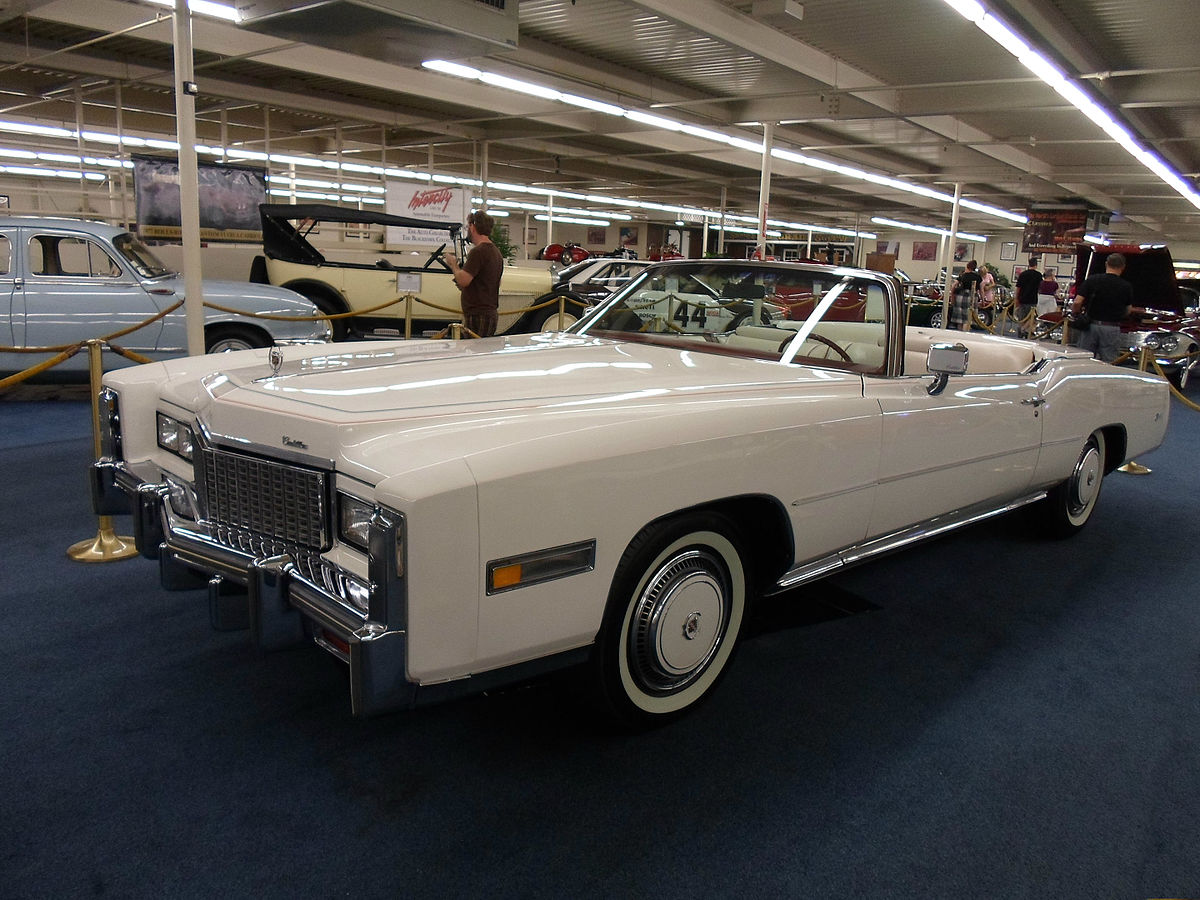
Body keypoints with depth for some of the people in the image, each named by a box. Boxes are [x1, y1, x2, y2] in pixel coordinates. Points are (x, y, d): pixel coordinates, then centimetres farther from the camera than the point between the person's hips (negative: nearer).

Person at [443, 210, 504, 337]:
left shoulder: (478, 252, -14)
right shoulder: (496, 252, 17)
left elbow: (463, 280, -21)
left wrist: (453, 264, -3)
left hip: (478, 316, -10)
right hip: (491, 313, 10)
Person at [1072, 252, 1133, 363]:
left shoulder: (1092, 280, -3)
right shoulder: (1127, 287, 0)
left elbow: (1077, 303, -8)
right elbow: (1128, 311, 11)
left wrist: (1075, 312, 11)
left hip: (1090, 326, 1)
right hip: (1112, 329, 0)